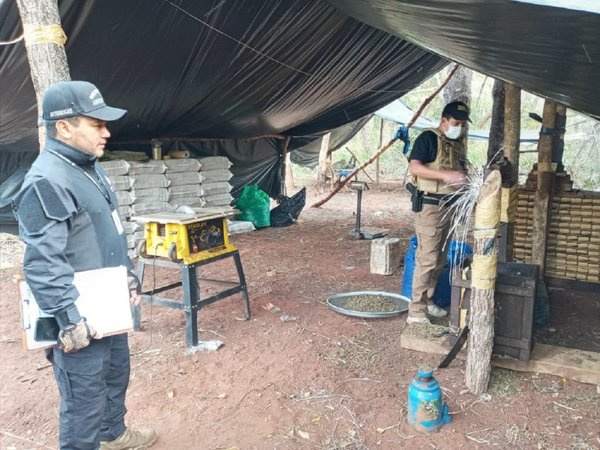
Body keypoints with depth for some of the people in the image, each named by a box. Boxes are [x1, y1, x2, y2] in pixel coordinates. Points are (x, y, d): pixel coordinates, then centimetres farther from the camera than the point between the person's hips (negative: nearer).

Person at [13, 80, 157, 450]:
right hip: (82, 322, -10)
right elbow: (44, 265, -26)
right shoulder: (46, 181, -22)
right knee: (85, 401, 4)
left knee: (117, 376, 27)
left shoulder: (90, 167, 10)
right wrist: (71, 320, -26)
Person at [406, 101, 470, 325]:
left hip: (449, 207, 8)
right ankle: (416, 310, -5)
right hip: (429, 206, -8)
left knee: (440, 260, 13)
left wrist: (465, 181, 4)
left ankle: (427, 301, 26)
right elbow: (414, 167, -19)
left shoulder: (458, 144, 16)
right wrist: (445, 175, -28)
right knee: (427, 258, -10)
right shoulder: (428, 138, -7)